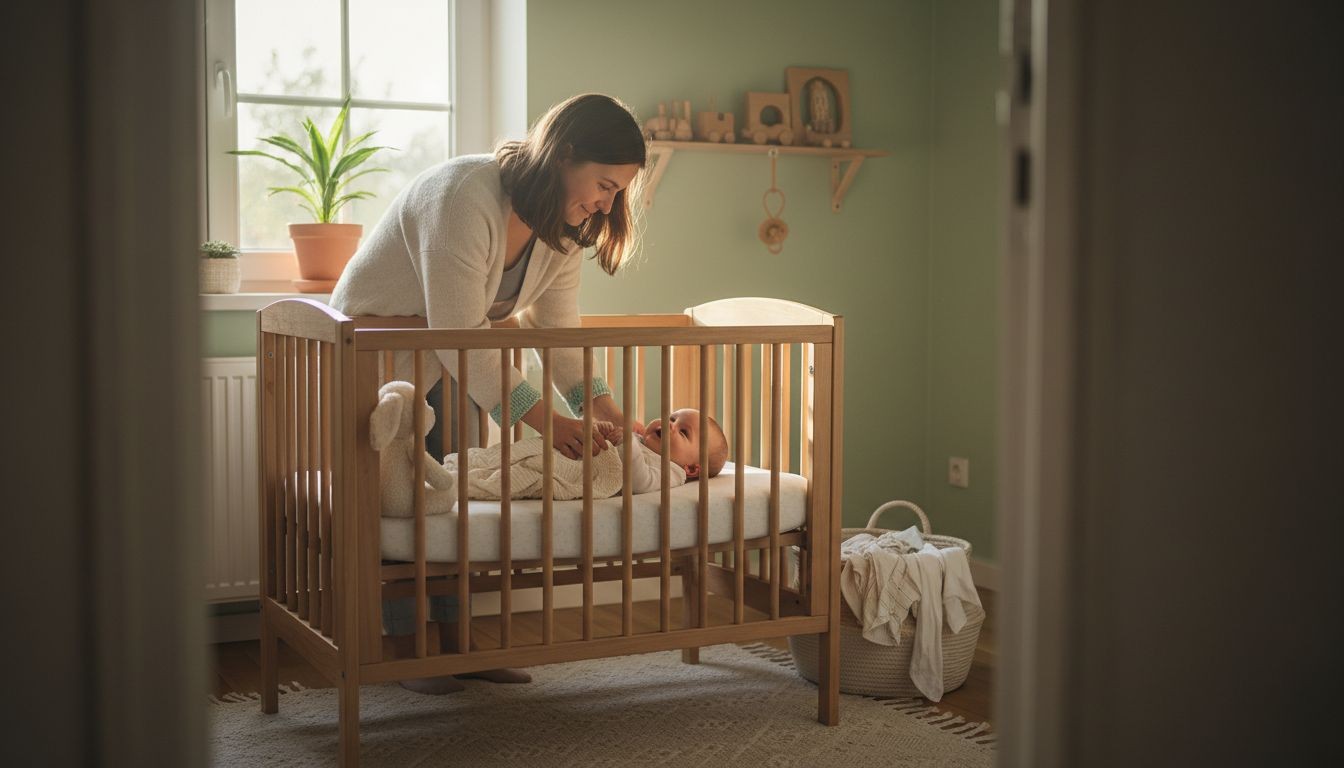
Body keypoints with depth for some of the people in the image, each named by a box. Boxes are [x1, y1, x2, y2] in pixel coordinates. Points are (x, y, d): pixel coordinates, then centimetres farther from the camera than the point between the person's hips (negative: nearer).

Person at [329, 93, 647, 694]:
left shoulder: (565, 227, -7)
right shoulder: (464, 196, -35)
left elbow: (558, 333, -7)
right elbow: (460, 335, -36)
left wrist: (609, 414, -19)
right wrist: (542, 419, -36)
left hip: (452, 358, 7)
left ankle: (452, 634, 12)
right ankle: (405, 647, 3)